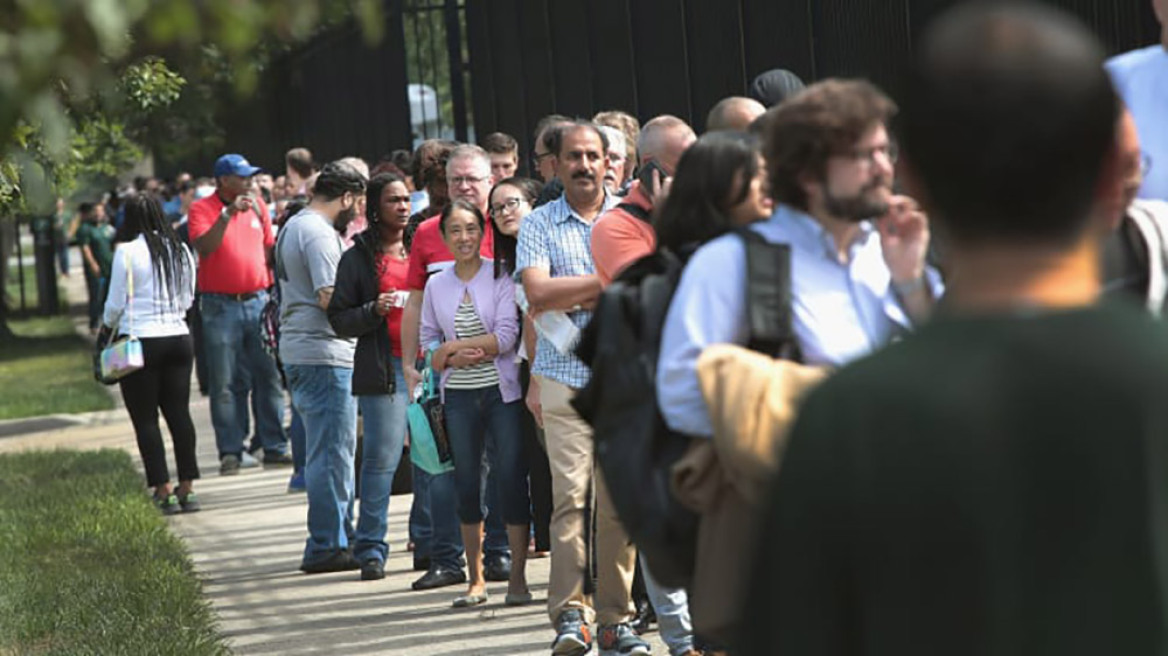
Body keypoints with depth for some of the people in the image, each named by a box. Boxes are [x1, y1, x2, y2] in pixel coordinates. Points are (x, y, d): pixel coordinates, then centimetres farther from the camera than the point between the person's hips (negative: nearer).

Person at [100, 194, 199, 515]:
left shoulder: (127, 252, -10)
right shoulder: (181, 250, 6)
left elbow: (116, 302, -6)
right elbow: (187, 299, 11)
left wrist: (107, 325, 14)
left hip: (139, 341, -5)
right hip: (178, 338, 5)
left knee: (145, 419, 2)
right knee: (179, 413, 8)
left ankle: (163, 491, 0)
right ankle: (187, 488, 8)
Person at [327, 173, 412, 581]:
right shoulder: (358, 257, 6)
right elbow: (339, 319, 3)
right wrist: (374, 311, -13)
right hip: (383, 368, -3)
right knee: (381, 457, -8)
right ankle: (370, 548, -1)